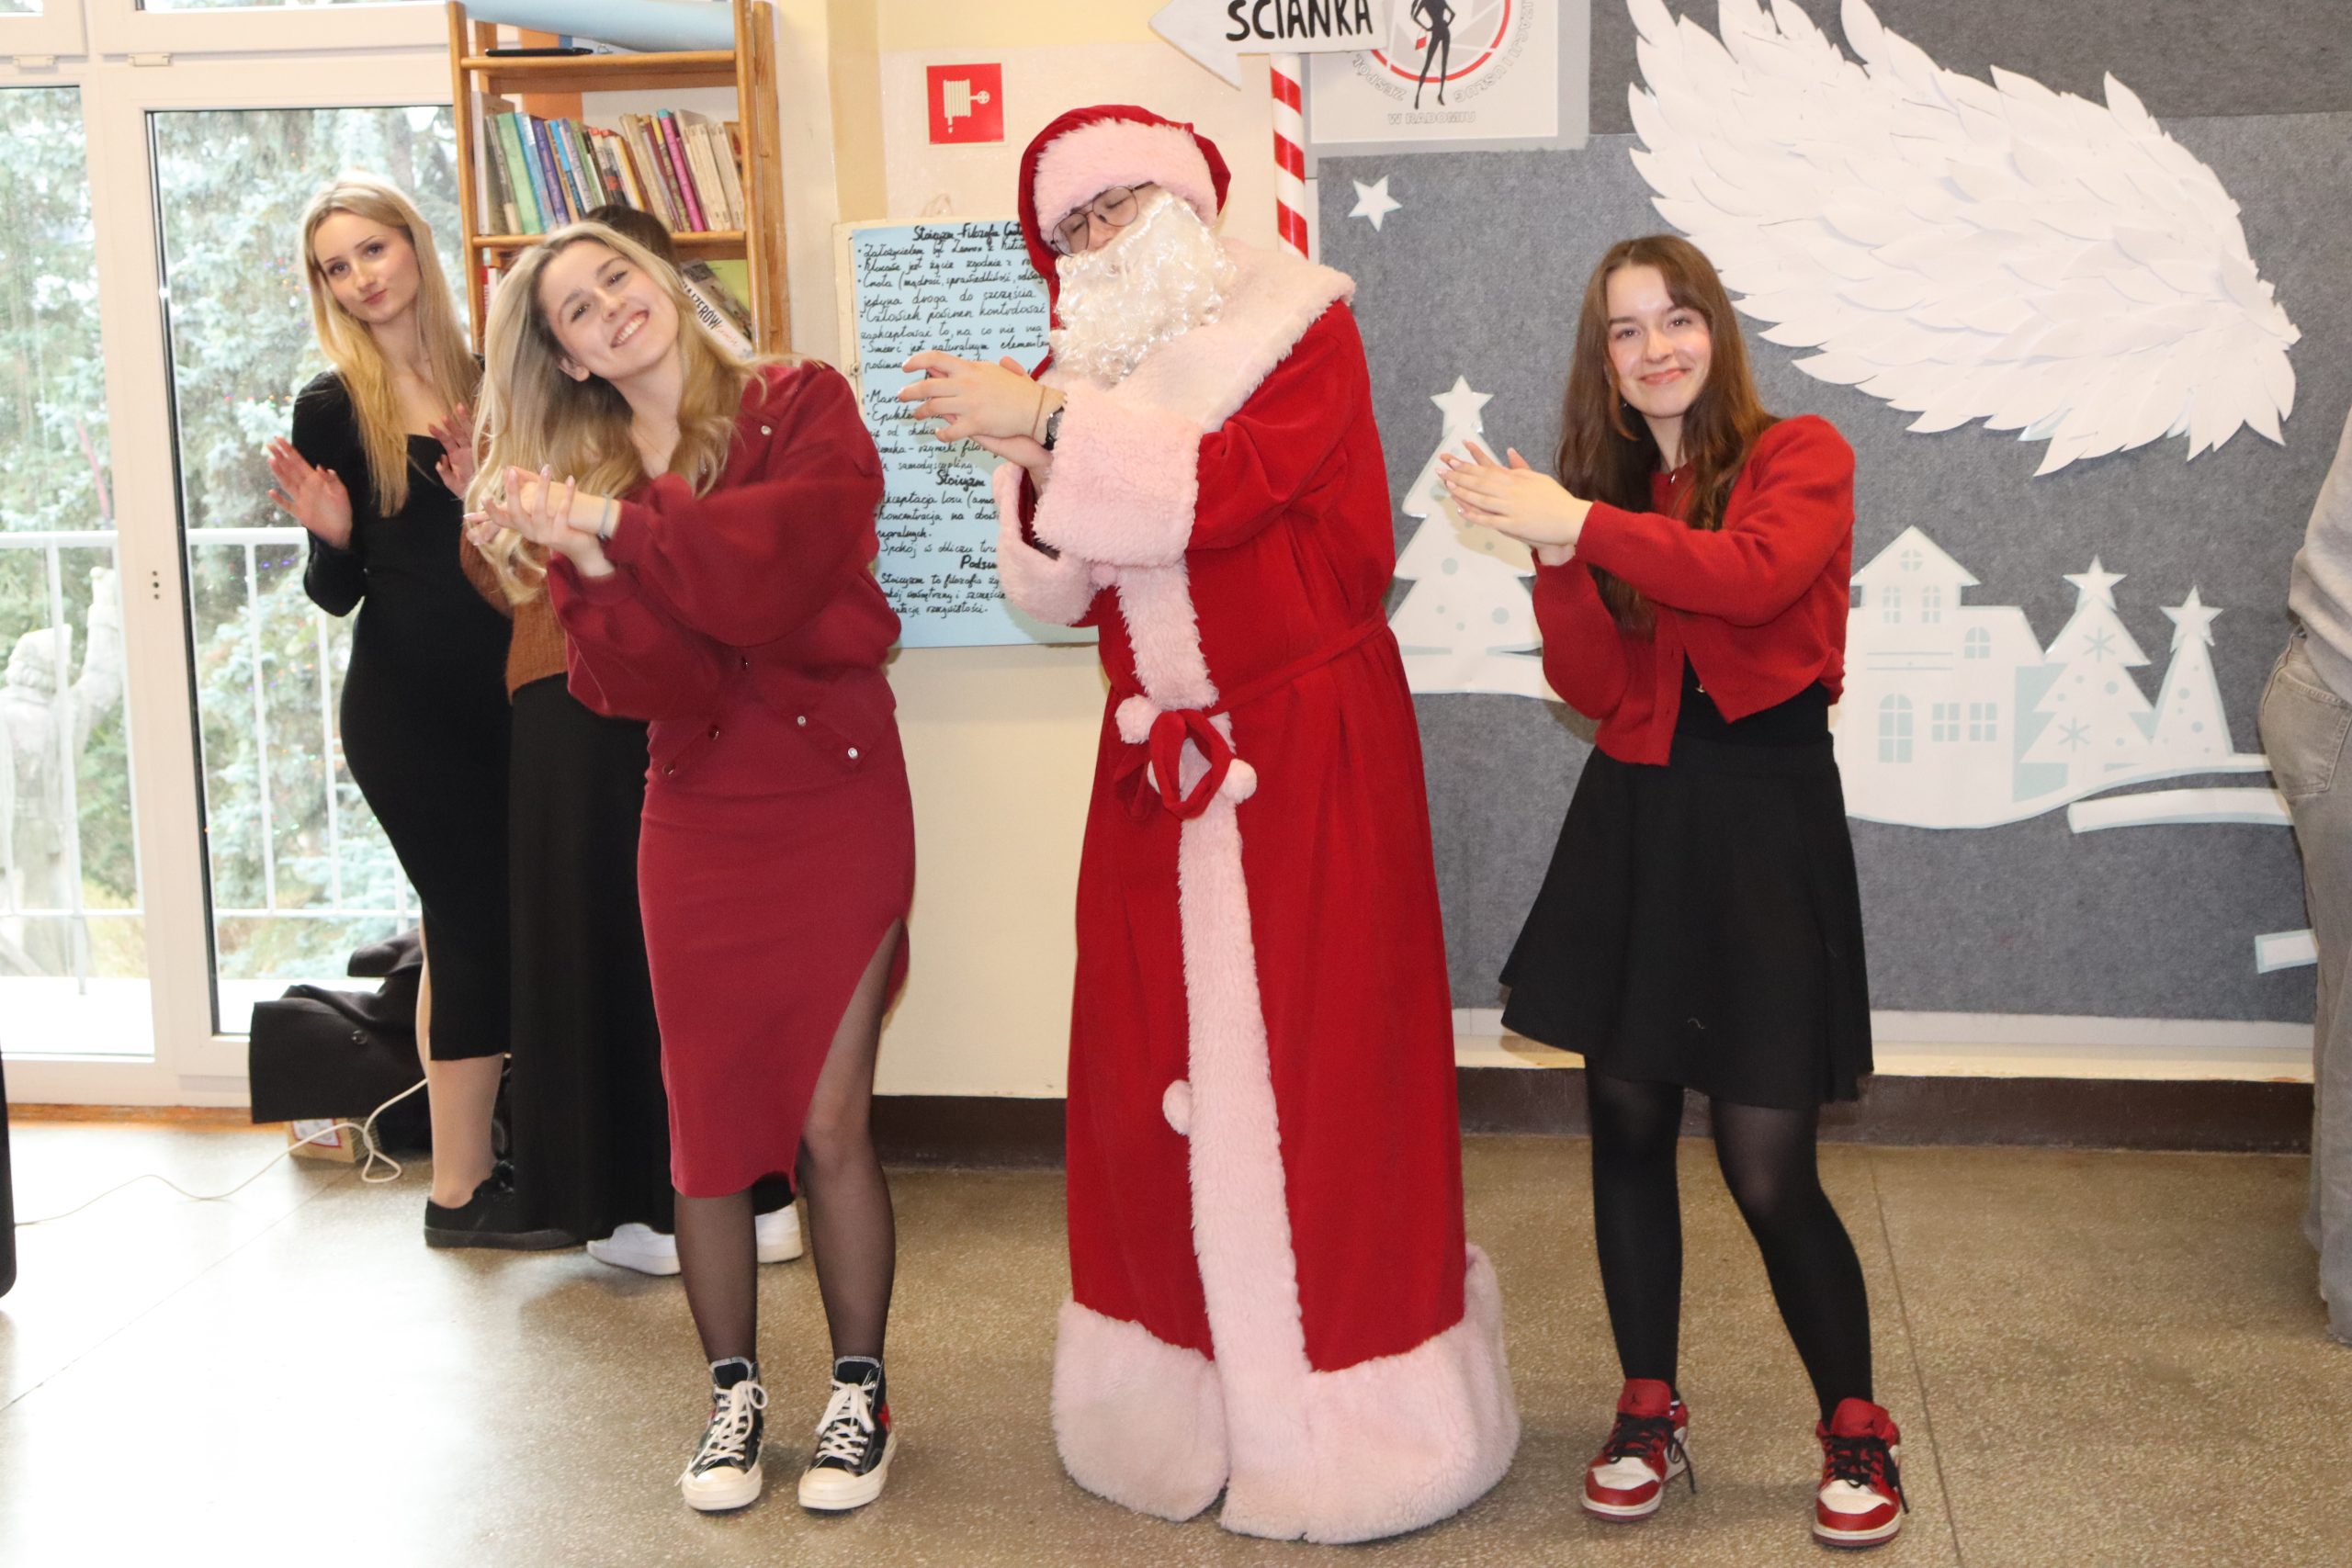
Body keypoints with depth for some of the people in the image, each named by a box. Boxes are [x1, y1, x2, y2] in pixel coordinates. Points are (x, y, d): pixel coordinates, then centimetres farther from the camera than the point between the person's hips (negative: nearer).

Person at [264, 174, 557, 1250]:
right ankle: (463, 1190, 4)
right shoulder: (332, 408, -3)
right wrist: (332, 537, -21)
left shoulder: (487, 382, 9)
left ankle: (468, 1164, 20)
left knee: (469, 925, 10)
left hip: (497, 695, 5)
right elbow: (336, 593, -2)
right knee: (476, 926, -5)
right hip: (404, 707, -5)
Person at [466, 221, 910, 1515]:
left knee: (829, 1121, -2)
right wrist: (588, 568, -23)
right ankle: (733, 1394, 23)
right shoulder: (577, 485, 8)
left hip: (837, 801, -3)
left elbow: (792, 547, -20)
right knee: (708, 1128, 5)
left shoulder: (800, 406, 1)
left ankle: (860, 1392, 15)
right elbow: (649, 685, -7)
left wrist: (613, 526, -17)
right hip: (699, 824, 3)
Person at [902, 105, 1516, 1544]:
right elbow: (1061, 589, 7)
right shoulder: (1100, 366, 13)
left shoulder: (1300, 328, -3)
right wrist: (1035, 464, -11)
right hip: (1158, 765, 5)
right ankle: (1194, 1383, 17)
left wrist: (1050, 421, -21)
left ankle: (1344, 1408, 7)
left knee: (1314, 1069, -4)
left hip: (1307, 759, -5)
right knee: (1156, 1071, 4)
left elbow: (1228, 483, -20)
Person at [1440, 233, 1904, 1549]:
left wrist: (1586, 525, -24)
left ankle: (1857, 1433, 13)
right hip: (1633, 819, 5)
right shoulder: (1609, 491, 11)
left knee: (1769, 1169, -5)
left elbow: (1760, 572, -24)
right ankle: (1650, 1412, 23)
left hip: (1764, 823, -4)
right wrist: (1555, 555, -16)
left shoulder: (1800, 456, -1)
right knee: (1628, 1124, 8)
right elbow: (1593, 687, -1)